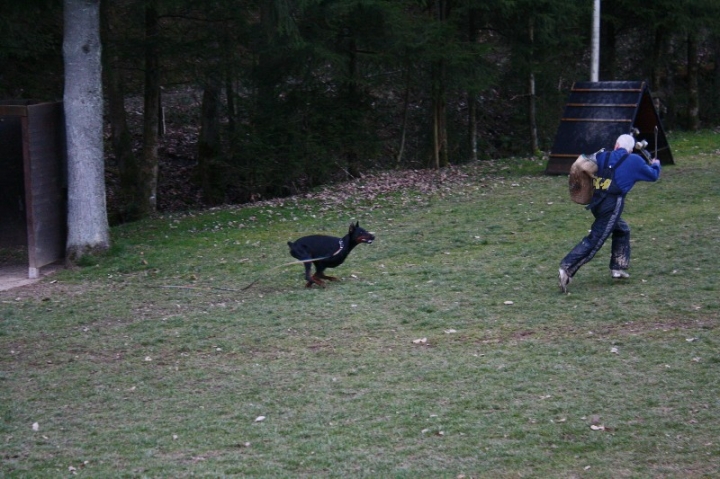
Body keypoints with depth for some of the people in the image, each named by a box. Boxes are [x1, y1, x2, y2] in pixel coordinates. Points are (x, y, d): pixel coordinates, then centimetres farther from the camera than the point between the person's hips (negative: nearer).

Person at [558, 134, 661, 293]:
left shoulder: (602, 156, 13)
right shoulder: (634, 161, 7)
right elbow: (653, 176, 20)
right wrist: (655, 165, 41)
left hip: (596, 202, 6)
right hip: (612, 204, -6)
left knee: (622, 230, 26)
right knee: (594, 240, -8)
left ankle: (617, 268, 27)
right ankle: (567, 268, -20)